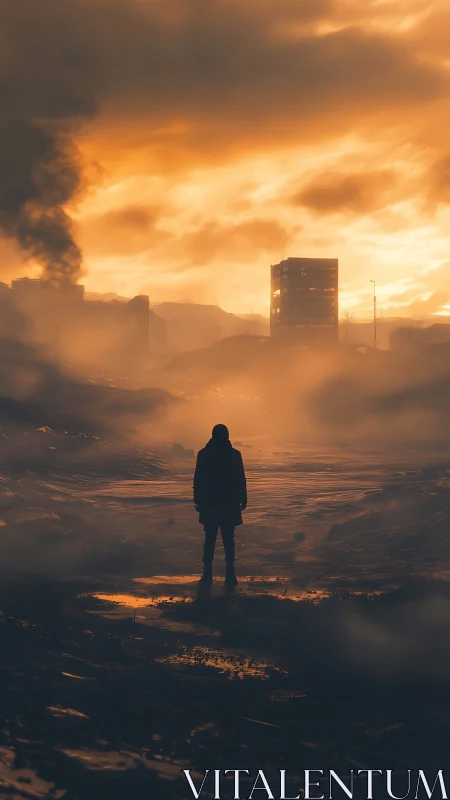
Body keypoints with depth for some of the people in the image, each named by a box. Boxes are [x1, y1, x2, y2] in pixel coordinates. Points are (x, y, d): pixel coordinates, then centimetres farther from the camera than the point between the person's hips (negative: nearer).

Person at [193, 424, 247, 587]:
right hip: (230, 506, 0)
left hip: (209, 505, 0)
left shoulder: (203, 454, -3)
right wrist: (242, 500, 6)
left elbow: (198, 480, -1)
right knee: (228, 540, 6)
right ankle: (230, 576, 3)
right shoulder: (235, 454, -4)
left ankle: (207, 576, 3)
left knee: (209, 540, 6)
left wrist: (198, 500, 6)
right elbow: (241, 480, -1)